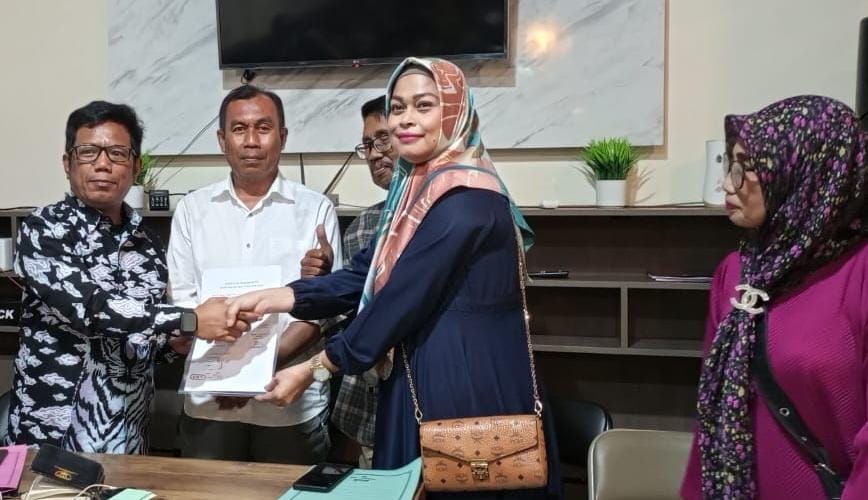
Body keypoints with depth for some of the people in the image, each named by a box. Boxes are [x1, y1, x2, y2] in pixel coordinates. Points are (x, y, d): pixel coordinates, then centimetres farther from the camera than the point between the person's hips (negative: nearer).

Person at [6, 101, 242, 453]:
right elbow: (87, 305, -26)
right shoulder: (42, 230, -10)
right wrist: (190, 321, -28)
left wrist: (174, 343, -4)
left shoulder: (148, 243, 6)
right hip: (52, 436, -5)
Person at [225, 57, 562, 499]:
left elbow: (404, 298, -21)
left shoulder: (465, 200, -19)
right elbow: (363, 277, 7)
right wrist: (273, 297, -3)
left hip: (469, 385, -9)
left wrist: (314, 369, -14)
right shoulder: (418, 188, 11)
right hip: (424, 379, 9)